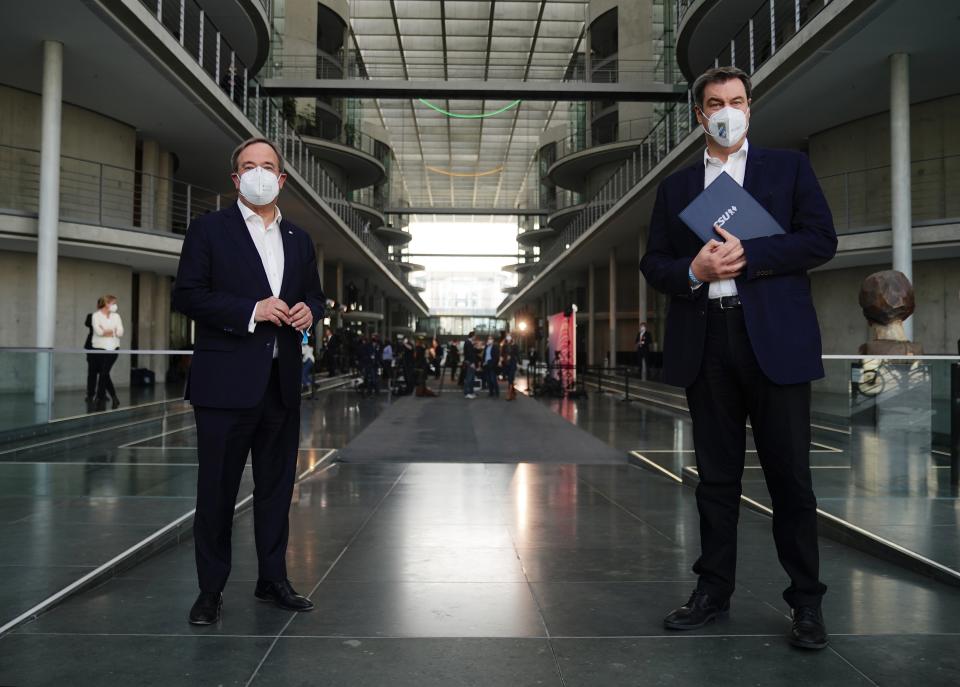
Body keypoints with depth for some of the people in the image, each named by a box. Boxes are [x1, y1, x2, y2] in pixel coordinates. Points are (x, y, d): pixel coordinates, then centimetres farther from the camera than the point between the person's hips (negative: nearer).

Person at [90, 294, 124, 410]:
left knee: (104, 373, -1)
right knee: (104, 373, -1)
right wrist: (112, 331, -5)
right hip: (100, 347, -2)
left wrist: (105, 331, -9)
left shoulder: (116, 316, 8)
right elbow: (99, 331, -14)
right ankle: (114, 396, 10)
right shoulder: (96, 315, -1)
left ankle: (100, 398, 10)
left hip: (112, 348, 2)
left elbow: (120, 332, -3)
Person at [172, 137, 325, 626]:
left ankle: (272, 579, 27)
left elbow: (314, 295, 21)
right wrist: (251, 310, -17)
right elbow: (186, 296, -7)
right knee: (217, 489, 4)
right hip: (226, 382, -4)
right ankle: (210, 590, 18)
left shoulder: (299, 240, 14)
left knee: (277, 486, 13)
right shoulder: (209, 229, 0)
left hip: (282, 383, 5)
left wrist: (309, 311, -3)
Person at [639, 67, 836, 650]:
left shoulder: (789, 168, 11)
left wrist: (746, 255, -11)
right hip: (706, 343, 2)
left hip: (775, 338, -2)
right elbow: (653, 263, 12)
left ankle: (807, 600, 15)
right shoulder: (676, 188, 16)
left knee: (790, 475, 2)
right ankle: (714, 590, 20)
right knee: (716, 475, 9)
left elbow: (821, 240, 0)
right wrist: (692, 270, -9)